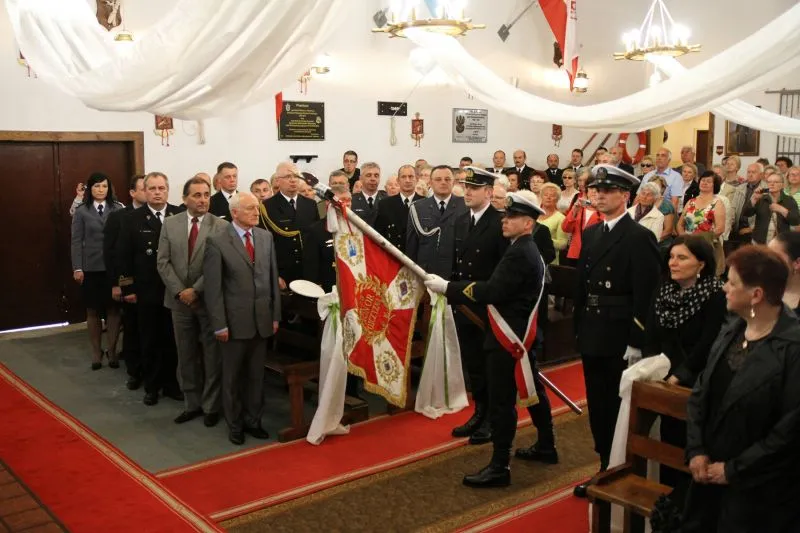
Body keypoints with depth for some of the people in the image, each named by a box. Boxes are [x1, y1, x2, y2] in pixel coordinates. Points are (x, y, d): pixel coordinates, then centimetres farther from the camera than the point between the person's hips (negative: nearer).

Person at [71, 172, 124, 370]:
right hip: (91, 268, 1)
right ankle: (96, 351, 20)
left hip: (113, 267, -1)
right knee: (93, 310, 8)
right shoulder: (81, 211, 5)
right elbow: (76, 241, 2)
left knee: (113, 309, 3)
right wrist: (77, 268, -5)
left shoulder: (118, 209, 2)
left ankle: (112, 350, 16)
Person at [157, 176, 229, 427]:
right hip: (180, 300, 3)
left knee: (212, 357, 5)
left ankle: (211, 406, 18)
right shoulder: (170, 224, 5)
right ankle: (192, 404, 24)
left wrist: (196, 290, -15)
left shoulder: (221, 226, -6)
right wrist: (180, 291, -9)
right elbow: (163, 262, 2)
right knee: (186, 356, 11)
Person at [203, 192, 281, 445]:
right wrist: (219, 324, -12)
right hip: (234, 321, -4)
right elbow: (213, 287, -9)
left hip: (262, 320, 4)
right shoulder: (217, 241, -8)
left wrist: (275, 315, 6)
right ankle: (234, 425, 26)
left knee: (256, 375, 13)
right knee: (233, 376, 11)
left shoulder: (266, 237, 6)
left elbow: (273, 278, 8)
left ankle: (253, 420, 28)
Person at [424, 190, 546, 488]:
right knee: (530, 391, 20)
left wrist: (447, 287, -25)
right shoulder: (528, 251, 14)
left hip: (509, 337, -11)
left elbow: (492, 291, -27)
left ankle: (500, 467, -1)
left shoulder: (519, 254, -19)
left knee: (501, 401, -7)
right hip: (524, 335, 11)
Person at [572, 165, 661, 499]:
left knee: (620, 408, 5)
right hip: (592, 336, 7)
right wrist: (579, 327, 9)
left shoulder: (639, 238, -11)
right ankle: (605, 468, 28)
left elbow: (645, 295, -16)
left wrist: (636, 343, -18)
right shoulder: (590, 233, 11)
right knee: (597, 406, 14)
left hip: (620, 339, -7)